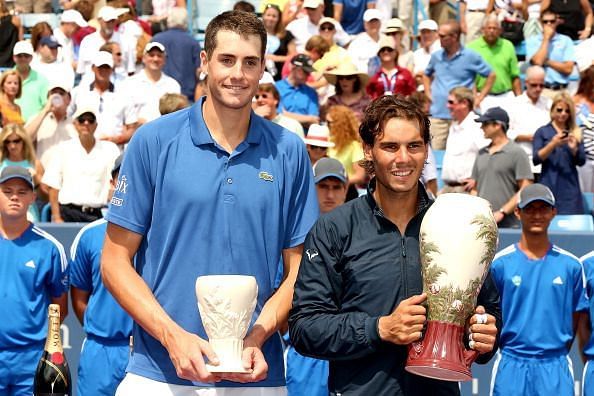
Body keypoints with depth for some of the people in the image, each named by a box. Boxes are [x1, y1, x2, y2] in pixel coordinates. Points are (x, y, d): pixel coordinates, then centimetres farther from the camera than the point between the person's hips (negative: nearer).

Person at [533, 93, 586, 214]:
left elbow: (581, 162, 8)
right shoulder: (542, 132, 6)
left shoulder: (575, 133, 13)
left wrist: (574, 148, -12)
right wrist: (553, 144, -19)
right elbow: (536, 160, -5)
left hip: (570, 186, 2)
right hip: (549, 185, -2)